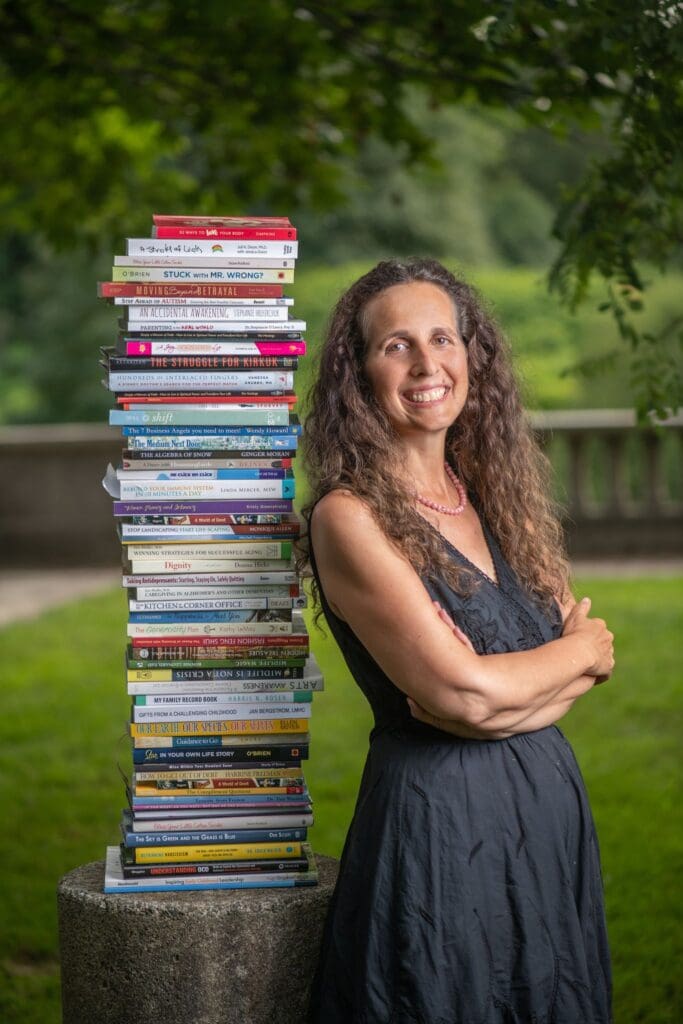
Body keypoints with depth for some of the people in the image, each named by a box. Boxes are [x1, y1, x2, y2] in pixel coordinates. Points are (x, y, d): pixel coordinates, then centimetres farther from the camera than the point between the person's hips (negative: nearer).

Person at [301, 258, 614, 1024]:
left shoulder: (489, 498, 9)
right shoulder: (349, 517, -13)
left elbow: (591, 658, 5)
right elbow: (459, 695, -19)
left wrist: (491, 684, -14)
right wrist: (579, 650, -2)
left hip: (550, 805, 7)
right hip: (438, 813, -7)